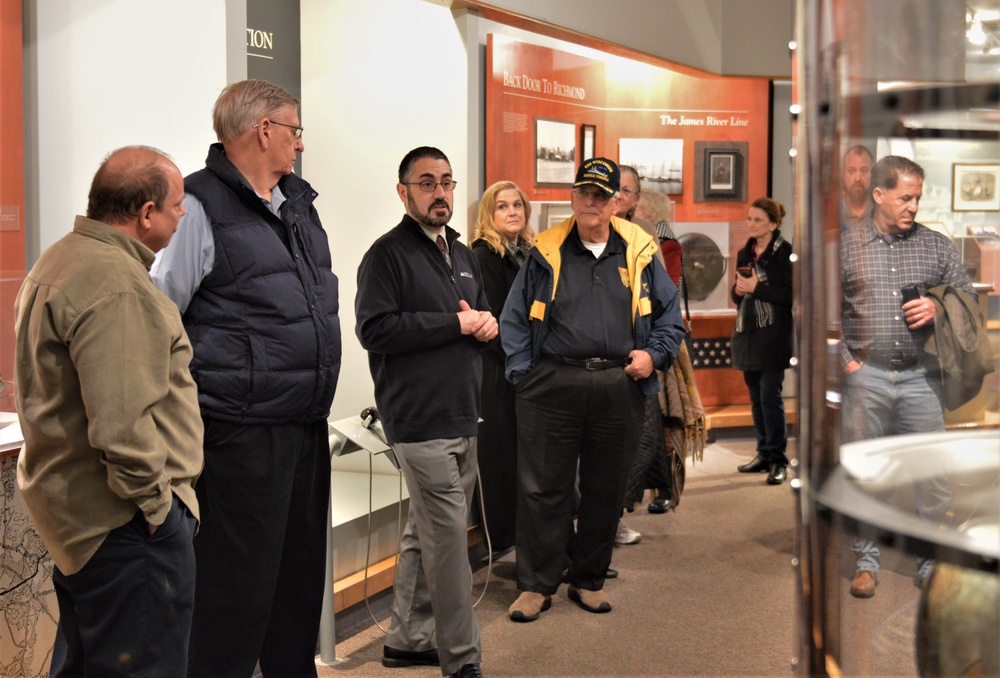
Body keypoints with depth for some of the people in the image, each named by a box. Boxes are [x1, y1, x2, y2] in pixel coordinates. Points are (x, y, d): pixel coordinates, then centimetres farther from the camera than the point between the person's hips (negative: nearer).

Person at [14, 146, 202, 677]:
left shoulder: (59, 260, 14)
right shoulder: (114, 283, -21)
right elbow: (122, 421, -29)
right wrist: (156, 499, -17)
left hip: (70, 508, 11)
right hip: (125, 521, -11)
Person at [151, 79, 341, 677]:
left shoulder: (299, 202, 14)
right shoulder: (201, 207, -11)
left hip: (308, 426, 8)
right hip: (244, 431, -8)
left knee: (302, 575, 18)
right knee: (239, 586, -1)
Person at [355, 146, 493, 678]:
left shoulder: (462, 255, 18)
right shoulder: (388, 254, -8)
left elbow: (482, 312, 28)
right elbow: (374, 330, -19)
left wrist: (487, 322, 2)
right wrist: (455, 323, -15)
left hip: (462, 417, 8)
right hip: (421, 420, -8)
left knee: (424, 533, 16)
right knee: (449, 536, -8)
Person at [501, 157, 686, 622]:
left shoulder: (639, 253, 9)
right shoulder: (546, 254, 5)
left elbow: (670, 314, 16)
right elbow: (515, 319, 7)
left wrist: (654, 354, 1)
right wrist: (523, 373, -3)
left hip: (619, 388, 2)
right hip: (551, 387, -1)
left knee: (606, 489, 10)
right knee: (542, 488, 1)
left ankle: (589, 580, 26)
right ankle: (535, 585, 13)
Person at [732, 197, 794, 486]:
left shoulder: (785, 252, -7)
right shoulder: (744, 254, 13)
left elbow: (791, 294, -14)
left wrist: (757, 288, -17)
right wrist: (738, 290, -4)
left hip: (773, 334, -7)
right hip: (747, 332, 7)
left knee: (770, 396, -9)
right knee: (756, 397, 10)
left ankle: (778, 459, -2)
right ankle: (764, 453, 19)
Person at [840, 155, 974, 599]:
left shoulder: (936, 246, 6)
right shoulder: (846, 248, 1)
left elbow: (969, 299, 12)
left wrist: (938, 309, -8)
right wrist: (845, 360, -5)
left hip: (921, 376, 1)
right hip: (865, 377, -1)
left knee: (934, 472, 3)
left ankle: (931, 560, 18)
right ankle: (866, 560, 20)